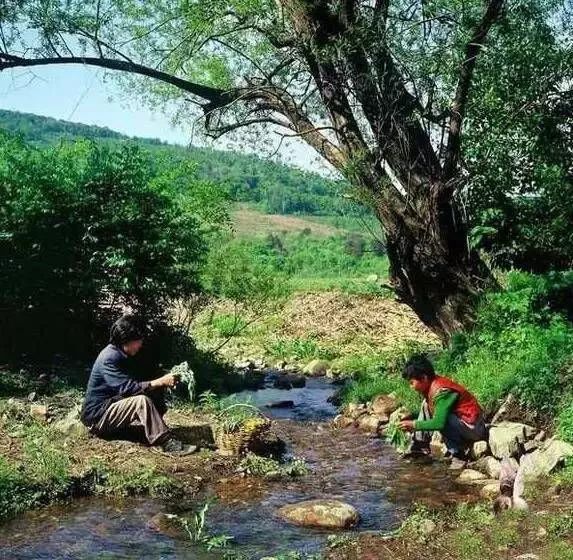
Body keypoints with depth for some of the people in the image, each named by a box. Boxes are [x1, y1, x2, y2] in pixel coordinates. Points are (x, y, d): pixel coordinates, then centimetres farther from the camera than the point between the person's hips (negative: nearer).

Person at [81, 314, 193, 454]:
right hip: (97, 417, -10)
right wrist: (160, 382, -28)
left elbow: (132, 385, 10)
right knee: (142, 401, -29)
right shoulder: (109, 358, -21)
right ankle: (167, 443, -28)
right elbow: (127, 388, -29)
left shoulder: (120, 355, 10)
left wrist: (162, 383, -3)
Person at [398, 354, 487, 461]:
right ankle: (420, 448, 6)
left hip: (474, 428, -9)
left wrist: (414, 424, -22)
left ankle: (457, 452, -11)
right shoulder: (432, 386, 2)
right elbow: (426, 412, 17)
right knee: (426, 406, 6)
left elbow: (439, 423, -31)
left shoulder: (441, 391, -25)